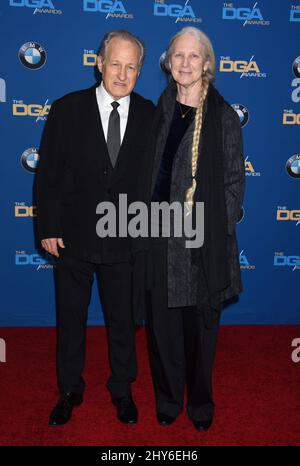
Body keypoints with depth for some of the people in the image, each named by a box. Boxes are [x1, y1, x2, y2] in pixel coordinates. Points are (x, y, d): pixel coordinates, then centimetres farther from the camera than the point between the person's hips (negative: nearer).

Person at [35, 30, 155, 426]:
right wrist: (48, 228, -7)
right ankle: (70, 390, 36)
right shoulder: (67, 109, -5)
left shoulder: (150, 115, -2)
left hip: (126, 240, 1)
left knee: (123, 321, 15)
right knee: (70, 320, 15)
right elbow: (48, 173, -4)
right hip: (73, 237, 0)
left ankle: (122, 390, 36)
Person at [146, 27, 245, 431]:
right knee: (164, 322, 9)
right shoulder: (157, 112, 7)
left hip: (207, 239, -2)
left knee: (202, 323, 10)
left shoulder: (224, 117, 0)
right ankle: (168, 400, 30)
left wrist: (217, 225, -8)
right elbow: (146, 173, 8)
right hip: (162, 237, 2)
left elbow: (234, 179, 0)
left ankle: (201, 403, 31)